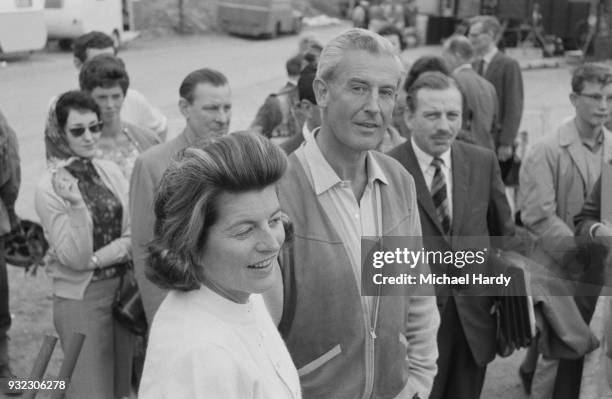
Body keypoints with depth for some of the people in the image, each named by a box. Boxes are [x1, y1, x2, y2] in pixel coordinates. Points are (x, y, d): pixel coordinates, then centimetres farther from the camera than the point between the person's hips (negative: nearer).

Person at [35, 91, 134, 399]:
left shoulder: (111, 171, 0)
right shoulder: (50, 188, -12)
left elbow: (134, 235, -1)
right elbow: (74, 258, -16)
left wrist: (96, 259, -16)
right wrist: (76, 205, -29)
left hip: (123, 288, 5)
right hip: (80, 298, -4)